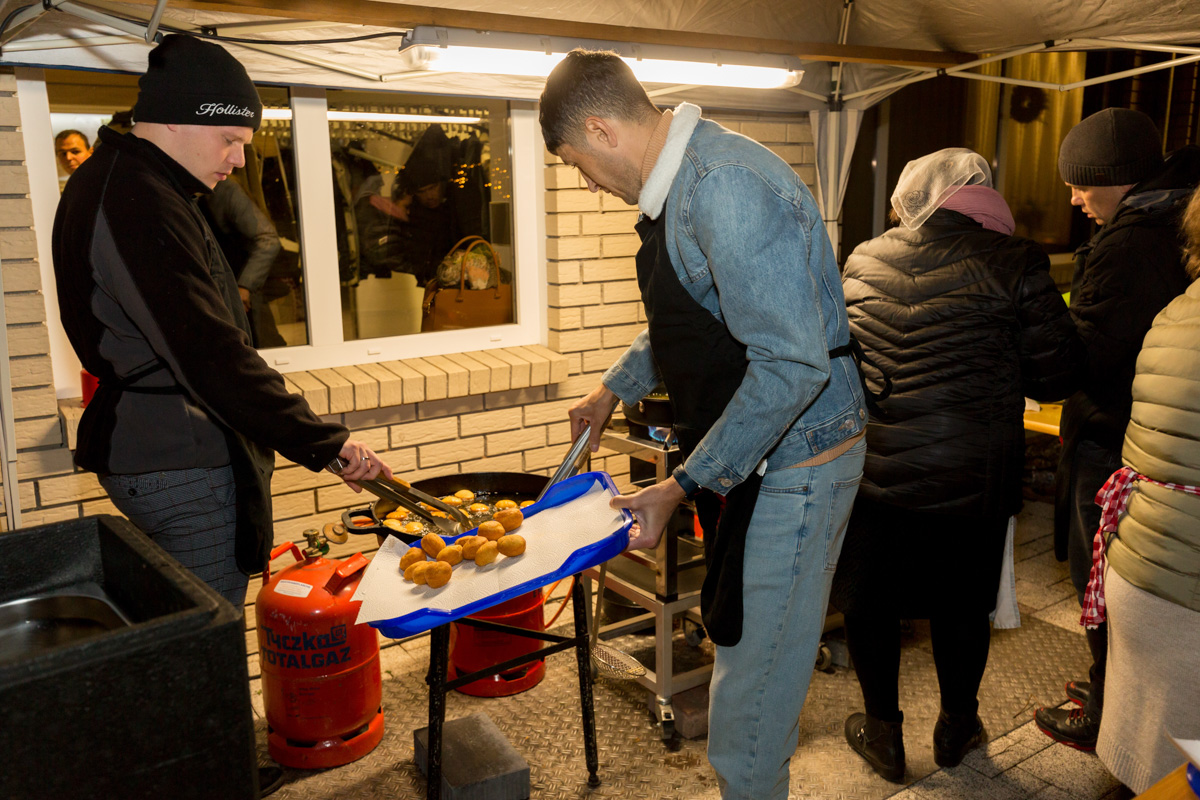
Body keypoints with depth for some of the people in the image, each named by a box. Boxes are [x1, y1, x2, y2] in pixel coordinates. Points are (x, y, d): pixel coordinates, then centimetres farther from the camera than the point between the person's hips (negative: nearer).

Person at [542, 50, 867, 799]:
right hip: (753, 456, 10)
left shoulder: (727, 188, -23)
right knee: (757, 660, 22)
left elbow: (792, 365, -28)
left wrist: (685, 485, -23)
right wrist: (615, 387, 33)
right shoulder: (688, 182, 10)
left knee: (747, 710, 2)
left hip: (792, 464, -10)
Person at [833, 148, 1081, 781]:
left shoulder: (862, 260, 1)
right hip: (967, 479, -1)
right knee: (962, 605, 19)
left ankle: (882, 734, 34)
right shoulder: (1013, 262, -9)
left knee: (869, 599, 18)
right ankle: (956, 728, 40)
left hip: (864, 464, 2)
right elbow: (1056, 377, -5)